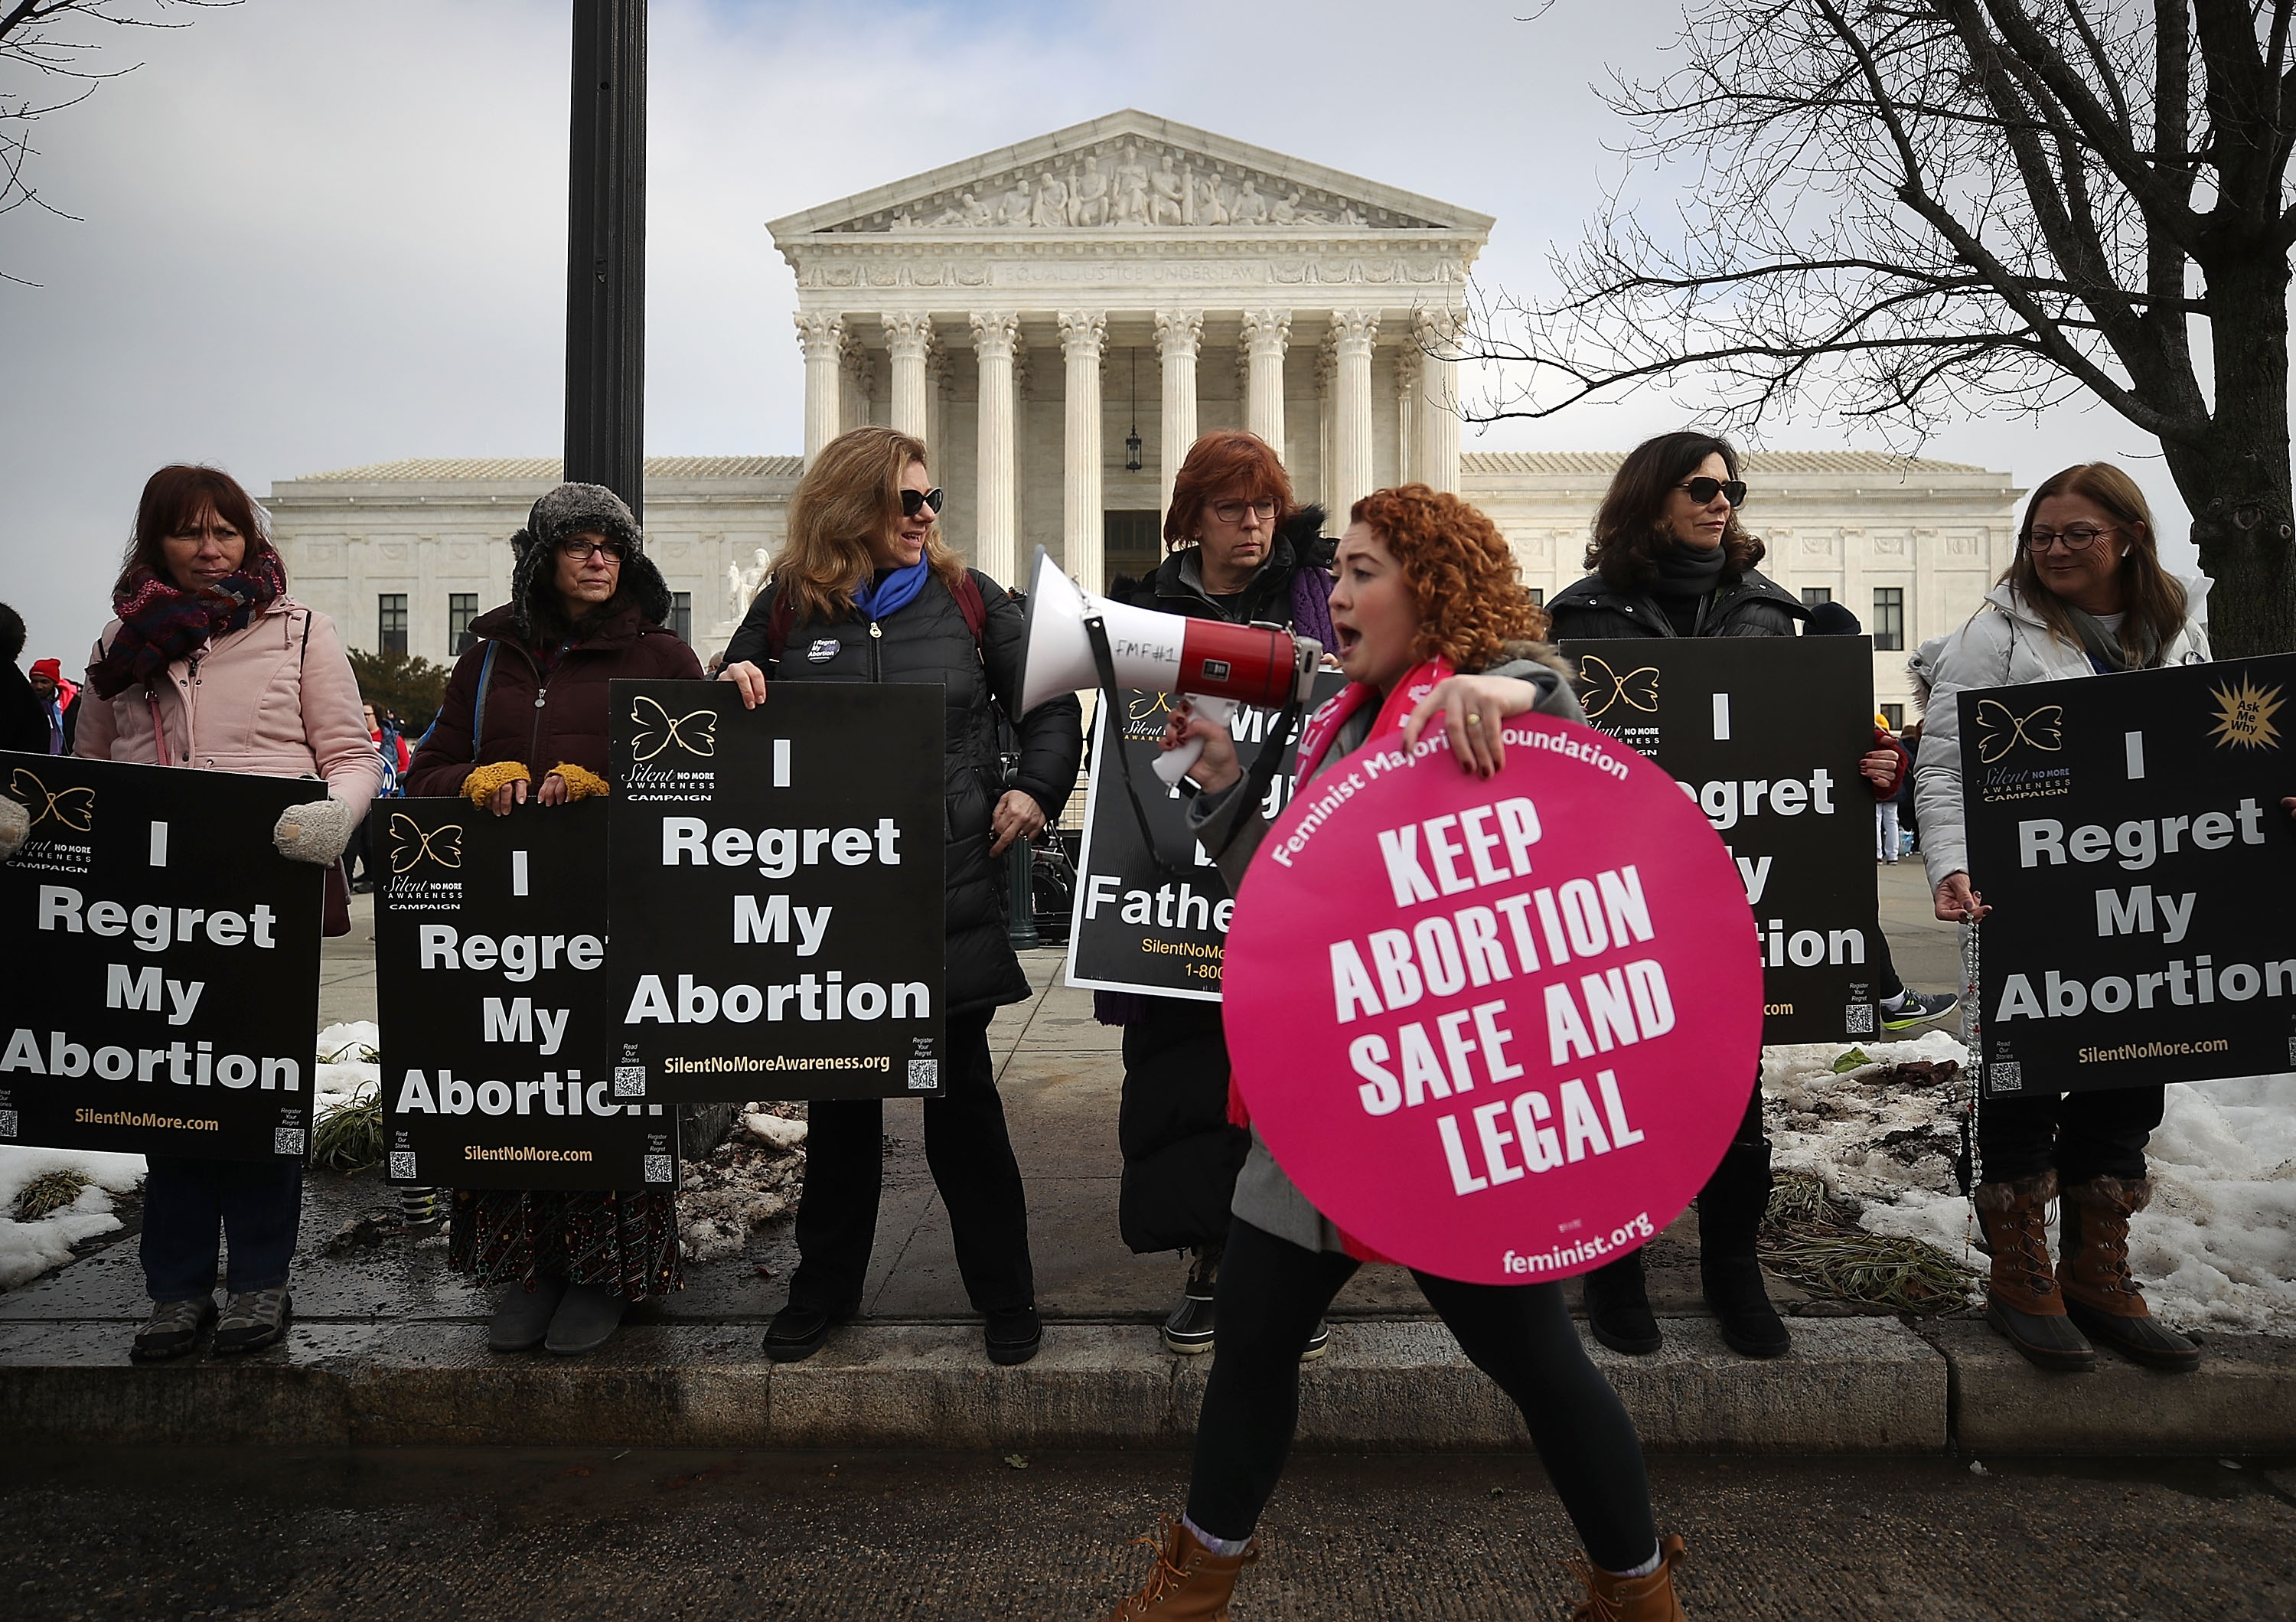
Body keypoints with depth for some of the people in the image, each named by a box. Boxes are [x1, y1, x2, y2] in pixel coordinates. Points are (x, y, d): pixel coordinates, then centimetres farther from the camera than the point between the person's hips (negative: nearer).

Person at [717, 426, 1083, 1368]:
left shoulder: (968, 599, 5)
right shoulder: (787, 607, 5)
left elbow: (1052, 705, 10)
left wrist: (1035, 791, -5)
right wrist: (731, 689, -7)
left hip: (950, 891, -1)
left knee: (961, 1091, 6)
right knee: (838, 1094, 13)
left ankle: (1004, 1292, 22)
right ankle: (824, 1288, 31)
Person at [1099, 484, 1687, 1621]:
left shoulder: (1504, 697, -7)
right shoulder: (1344, 725, 13)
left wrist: (1498, 687, -41)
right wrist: (1222, 784, 6)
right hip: (1326, 1090, 7)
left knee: (1531, 1353, 7)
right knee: (1250, 1336, 14)